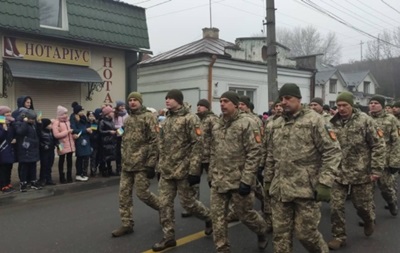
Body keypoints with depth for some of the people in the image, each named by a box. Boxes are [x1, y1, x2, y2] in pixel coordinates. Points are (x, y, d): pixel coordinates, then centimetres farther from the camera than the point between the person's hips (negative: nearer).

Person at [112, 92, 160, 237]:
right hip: (127, 164, 7)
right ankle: (127, 224, 16)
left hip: (142, 163, -7)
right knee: (124, 194, 6)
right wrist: (123, 159, 16)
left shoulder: (148, 117, -8)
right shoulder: (128, 119, 15)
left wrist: (151, 164, -16)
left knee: (142, 193, -3)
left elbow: (155, 141, -13)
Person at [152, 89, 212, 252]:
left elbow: (197, 145, -16)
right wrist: (160, 167, 16)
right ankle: (168, 237, 17)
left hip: (183, 170, -7)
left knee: (187, 202, 4)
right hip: (166, 171, 7)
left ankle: (209, 218, 31)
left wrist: (194, 171, -19)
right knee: (164, 203, 5)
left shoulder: (190, 119, -11)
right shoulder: (166, 120, 12)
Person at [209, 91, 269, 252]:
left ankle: (262, 231, 40)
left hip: (239, 180, -6)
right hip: (218, 181, 6)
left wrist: (246, 180, -19)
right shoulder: (217, 126, 11)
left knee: (244, 213, 9)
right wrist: (211, 175, 16)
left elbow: (254, 153, -15)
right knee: (218, 215, 6)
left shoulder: (247, 123, -11)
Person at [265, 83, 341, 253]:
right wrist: (267, 180, 17)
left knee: (305, 233, 3)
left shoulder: (314, 120, -7)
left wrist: (325, 183, -15)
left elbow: (332, 152, -10)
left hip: (306, 189, -5)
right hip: (280, 189, 5)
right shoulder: (276, 124, 11)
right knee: (280, 234, 9)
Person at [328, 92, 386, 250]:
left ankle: (369, 221, 46)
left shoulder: (365, 120, -9)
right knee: (336, 206, 1)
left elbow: (378, 145, -7)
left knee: (362, 204, 12)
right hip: (338, 173, 3)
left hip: (361, 172, -2)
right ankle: (339, 236, 18)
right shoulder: (333, 123, 0)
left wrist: (376, 170, -11)